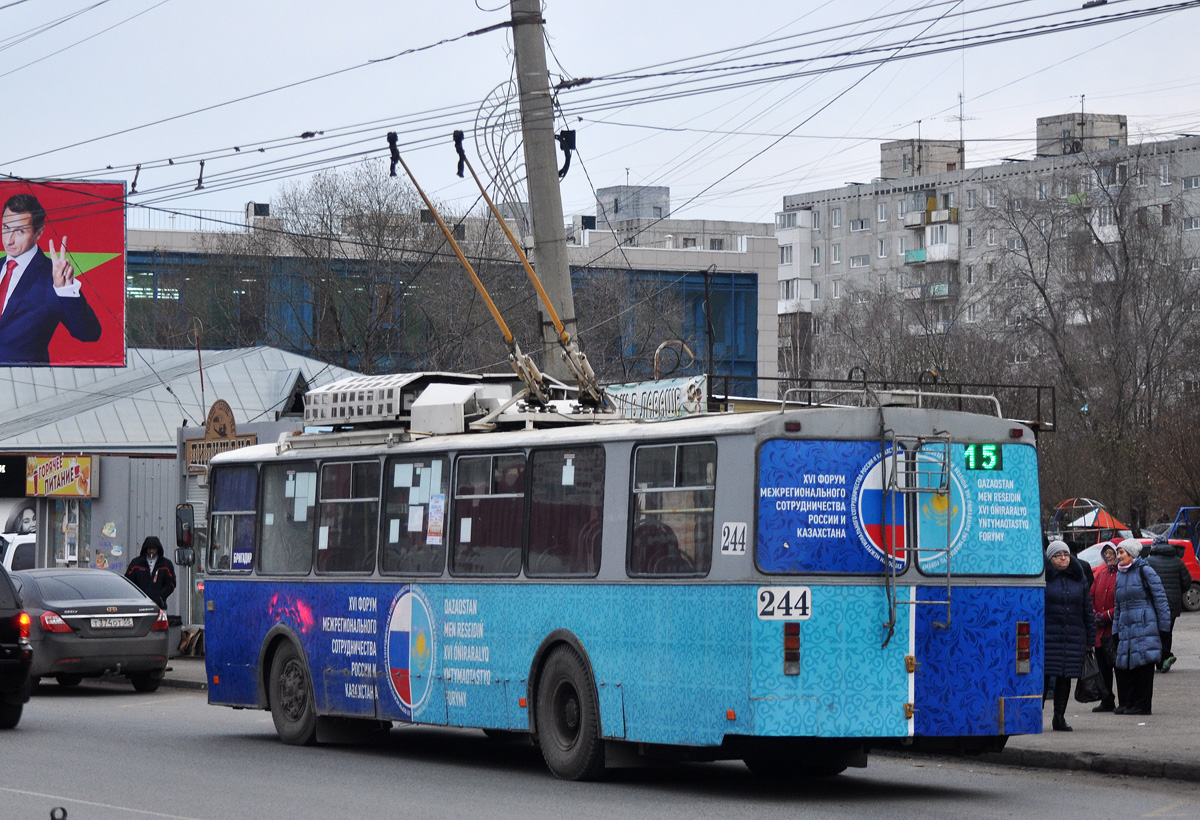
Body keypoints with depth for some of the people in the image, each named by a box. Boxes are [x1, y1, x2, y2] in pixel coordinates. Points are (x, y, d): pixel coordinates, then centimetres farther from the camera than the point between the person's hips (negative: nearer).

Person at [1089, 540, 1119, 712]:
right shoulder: (1100, 574, 16)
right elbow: (1092, 597, 20)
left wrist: (1107, 616, -13)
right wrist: (1094, 615, 3)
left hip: (1115, 629, -7)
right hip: (1099, 630, 7)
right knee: (1103, 667, 10)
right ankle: (1107, 702, 18)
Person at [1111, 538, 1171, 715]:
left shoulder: (1144, 571, -3)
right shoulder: (1120, 574, 18)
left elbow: (1160, 598, -5)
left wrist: (1164, 626, -9)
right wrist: (1116, 630, 18)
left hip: (1144, 626, -7)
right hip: (1125, 627, 7)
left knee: (1144, 665, -5)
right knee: (1123, 667, 2)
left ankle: (1142, 704, -1)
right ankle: (1127, 702, 9)